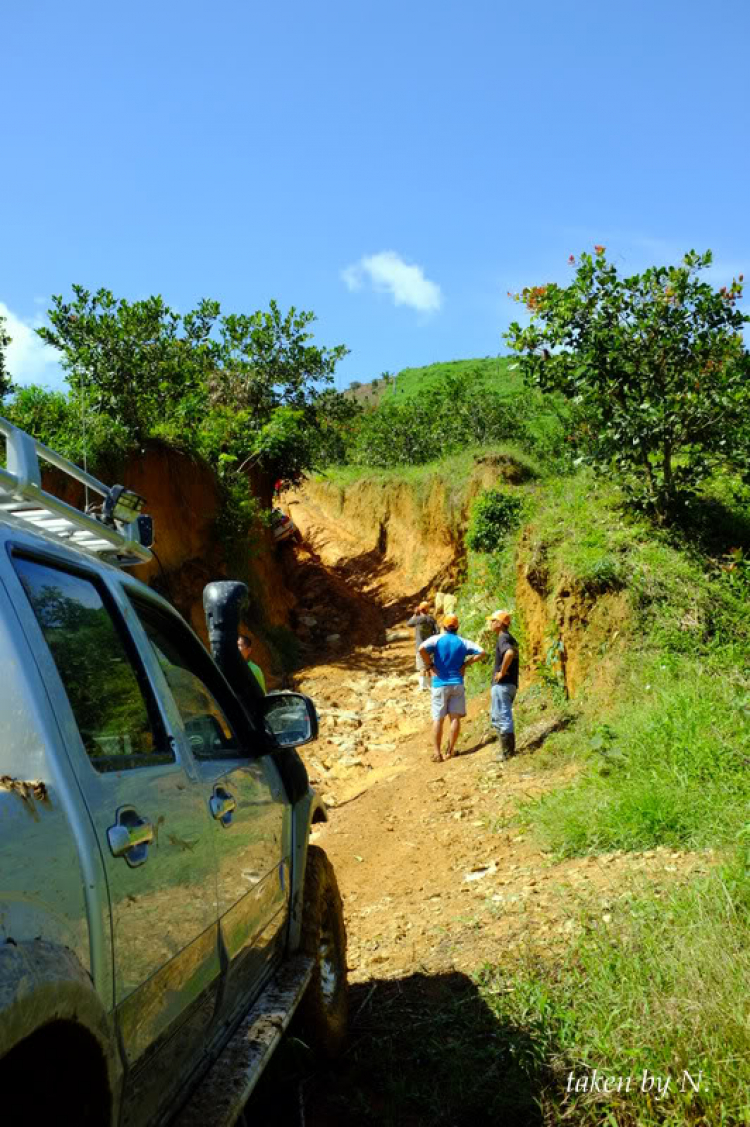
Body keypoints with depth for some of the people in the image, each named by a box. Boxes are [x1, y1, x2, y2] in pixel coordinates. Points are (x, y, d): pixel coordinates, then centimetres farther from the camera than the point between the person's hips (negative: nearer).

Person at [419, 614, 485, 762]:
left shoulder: (437, 639, -2)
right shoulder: (463, 642, 6)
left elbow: (422, 648, -20)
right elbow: (481, 652, -1)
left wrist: (429, 665, -9)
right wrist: (465, 663, 2)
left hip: (440, 684, -1)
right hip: (457, 683, 1)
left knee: (438, 719, 3)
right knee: (455, 717, 7)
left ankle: (437, 753, 2)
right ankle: (450, 750, 10)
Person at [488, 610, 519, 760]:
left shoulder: (503, 638, -14)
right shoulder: (510, 638, 16)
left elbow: (509, 653, -35)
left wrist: (502, 672, -25)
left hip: (502, 684, -10)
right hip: (511, 684, 10)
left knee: (503, 718, -3)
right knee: (496, 717, 18)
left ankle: (507, 751, 2)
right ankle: (508, 748, 22)